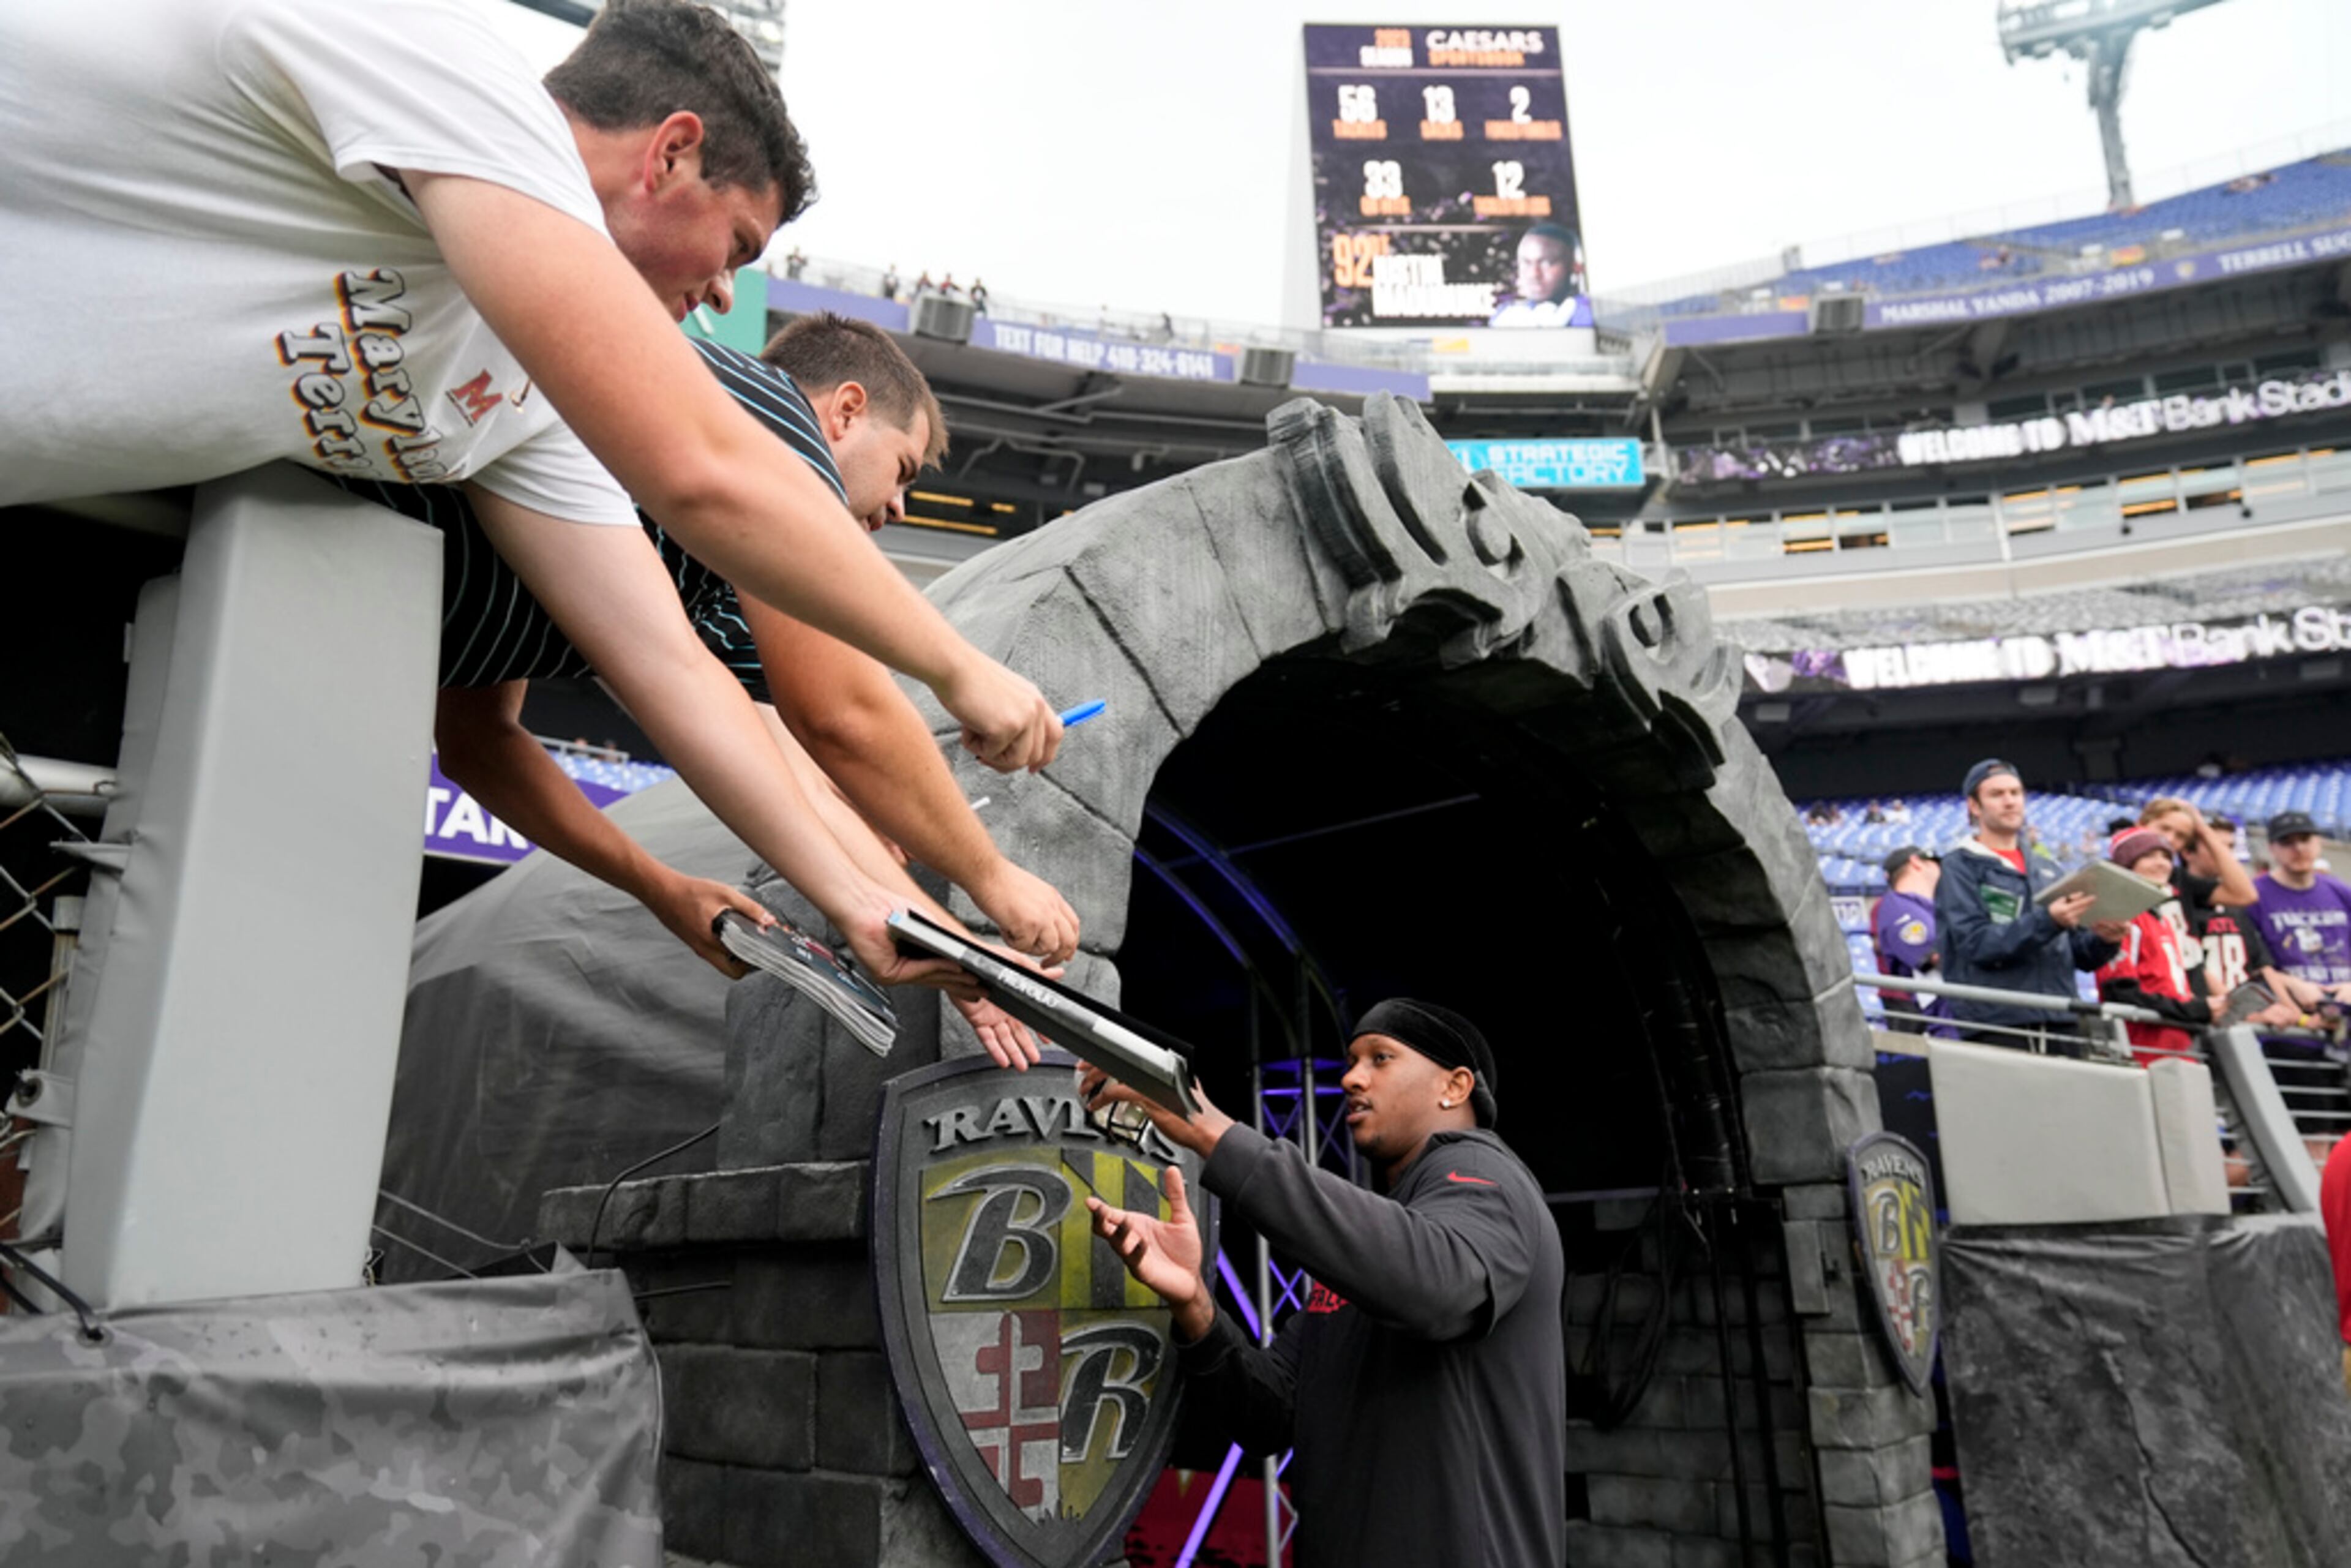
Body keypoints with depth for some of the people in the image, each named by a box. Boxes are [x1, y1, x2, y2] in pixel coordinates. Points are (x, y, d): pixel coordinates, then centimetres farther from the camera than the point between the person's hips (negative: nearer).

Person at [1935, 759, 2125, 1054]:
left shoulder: (2048, 866, 20)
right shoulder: (1961, 867, 3)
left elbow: (2079, 954, 18)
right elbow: (1977, 943, -12)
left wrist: (2102, 940, -4)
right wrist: (2047, 921, -22)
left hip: (2061, 1021, 5)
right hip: (1995, 1026, -5)